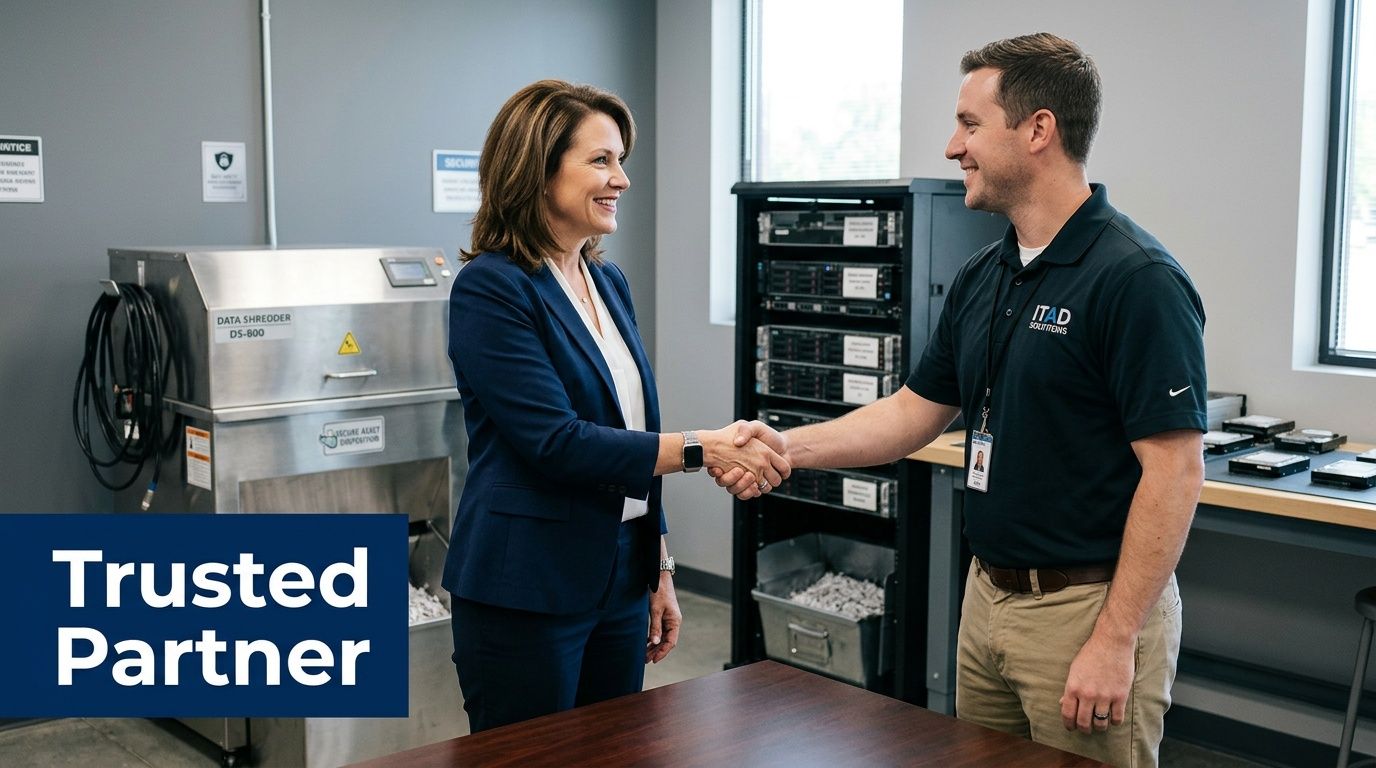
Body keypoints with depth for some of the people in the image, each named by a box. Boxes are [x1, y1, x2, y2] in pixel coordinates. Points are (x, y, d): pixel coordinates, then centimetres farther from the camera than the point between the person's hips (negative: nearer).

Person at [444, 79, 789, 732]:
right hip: (527, 595, -7)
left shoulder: (609, 282, 10)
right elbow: (555, 442, -21)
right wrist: (700, 449, -22)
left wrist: (660, 569, 15)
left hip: (620, 580, 7)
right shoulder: (491, 288, -14)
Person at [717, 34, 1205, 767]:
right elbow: (916, 410, 13)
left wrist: (1115, 642, -21)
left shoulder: (1137, 279, -18)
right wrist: (791, 446, 0)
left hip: (1089, 605, -8)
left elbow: (1172, 471, -20)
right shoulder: (980, 277, 7)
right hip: (988, 595, 8)